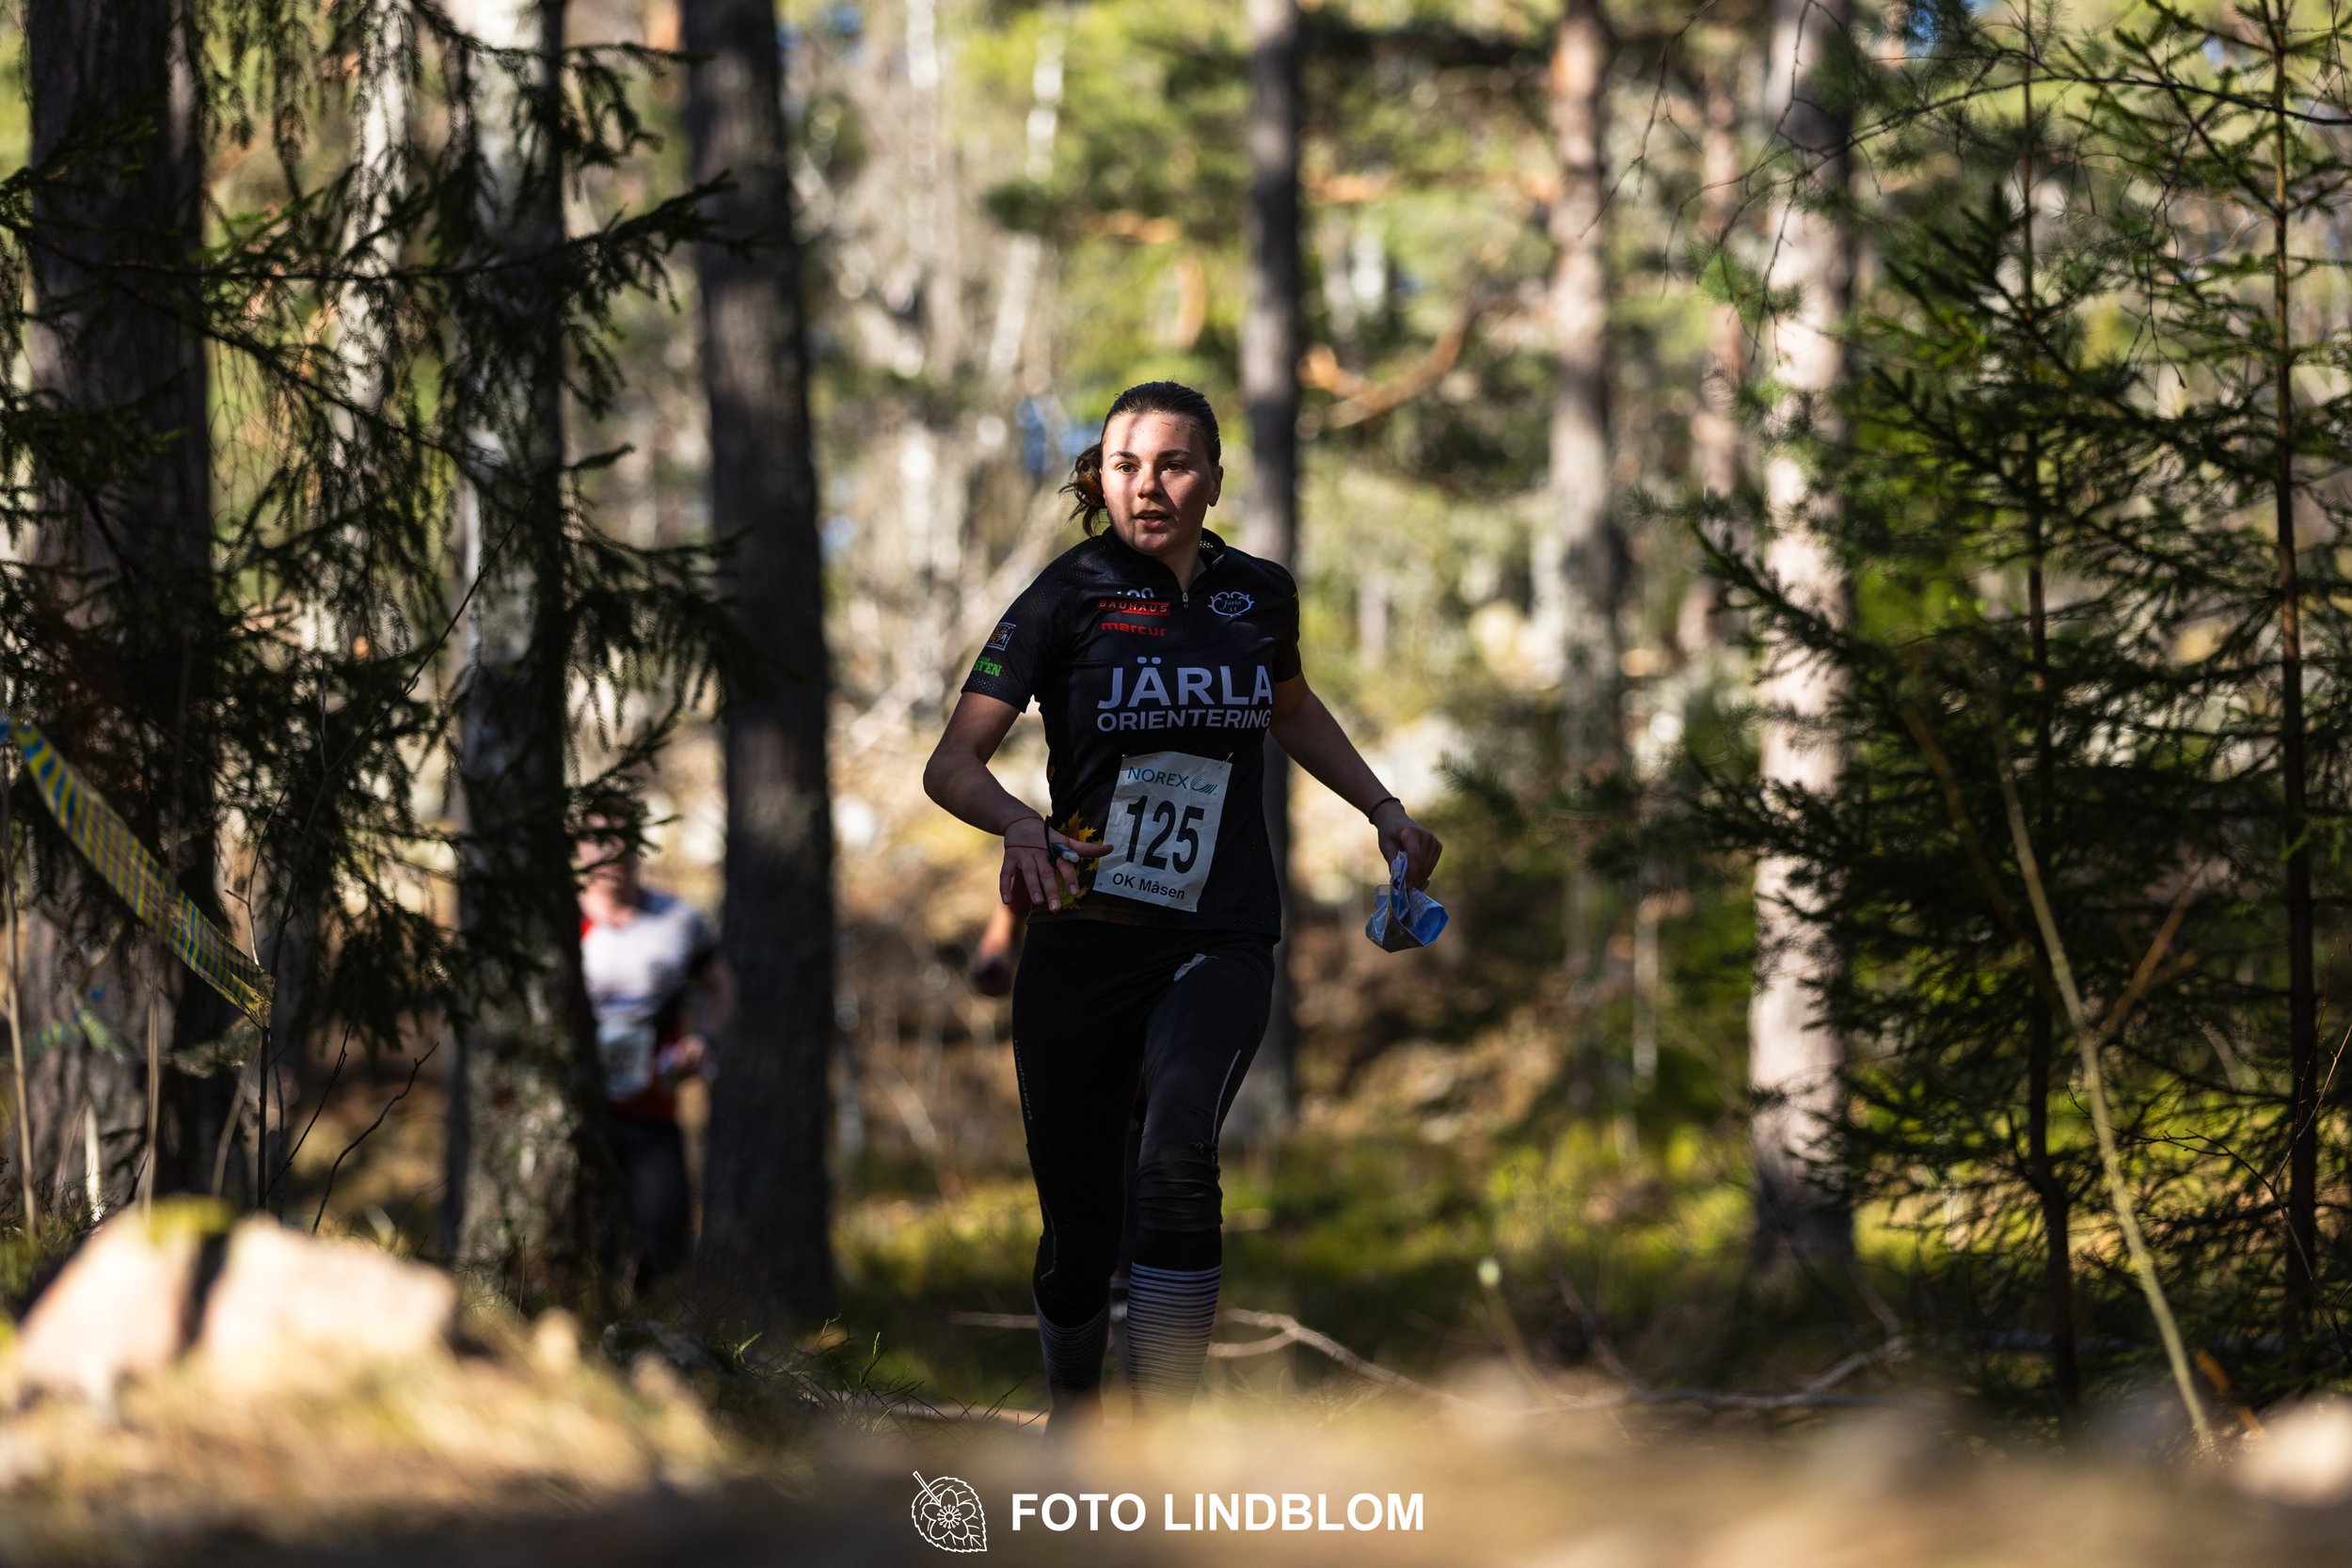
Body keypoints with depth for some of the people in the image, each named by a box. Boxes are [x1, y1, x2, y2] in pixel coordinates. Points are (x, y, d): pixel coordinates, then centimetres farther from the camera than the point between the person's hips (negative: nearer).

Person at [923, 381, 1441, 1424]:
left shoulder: (1260, 595, 6)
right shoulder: (1070, 596, -4)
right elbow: (952, 763, -9)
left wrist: (1382, 808, 18)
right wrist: (1021, 823, -29)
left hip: (1219, 946, 0)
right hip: (1081, 943, 0)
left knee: (1178, 1159, -27)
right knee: (1077, 1224, 4)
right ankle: (1071, 1426, 33)